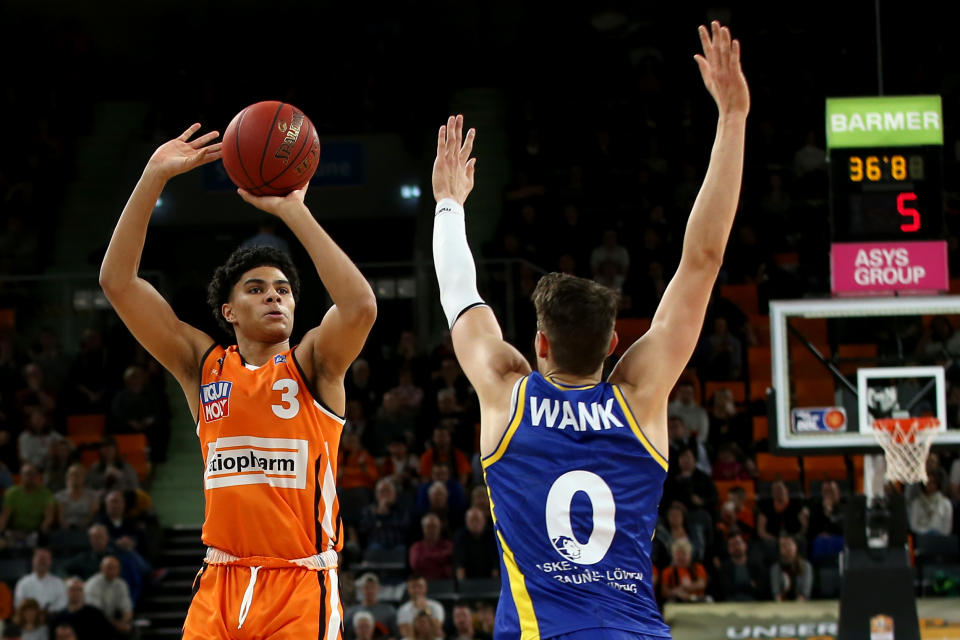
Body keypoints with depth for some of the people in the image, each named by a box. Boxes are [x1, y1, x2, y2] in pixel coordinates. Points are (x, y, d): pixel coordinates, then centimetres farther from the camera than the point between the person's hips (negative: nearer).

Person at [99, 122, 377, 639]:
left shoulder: (312, 365, 3)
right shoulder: (205, 366, 9)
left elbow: (360, 307, -18)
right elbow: (117, 281, 4)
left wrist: (292, 210, -16)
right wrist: (154, 177, -4)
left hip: (301, 592, -2)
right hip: (221, 583, 2)